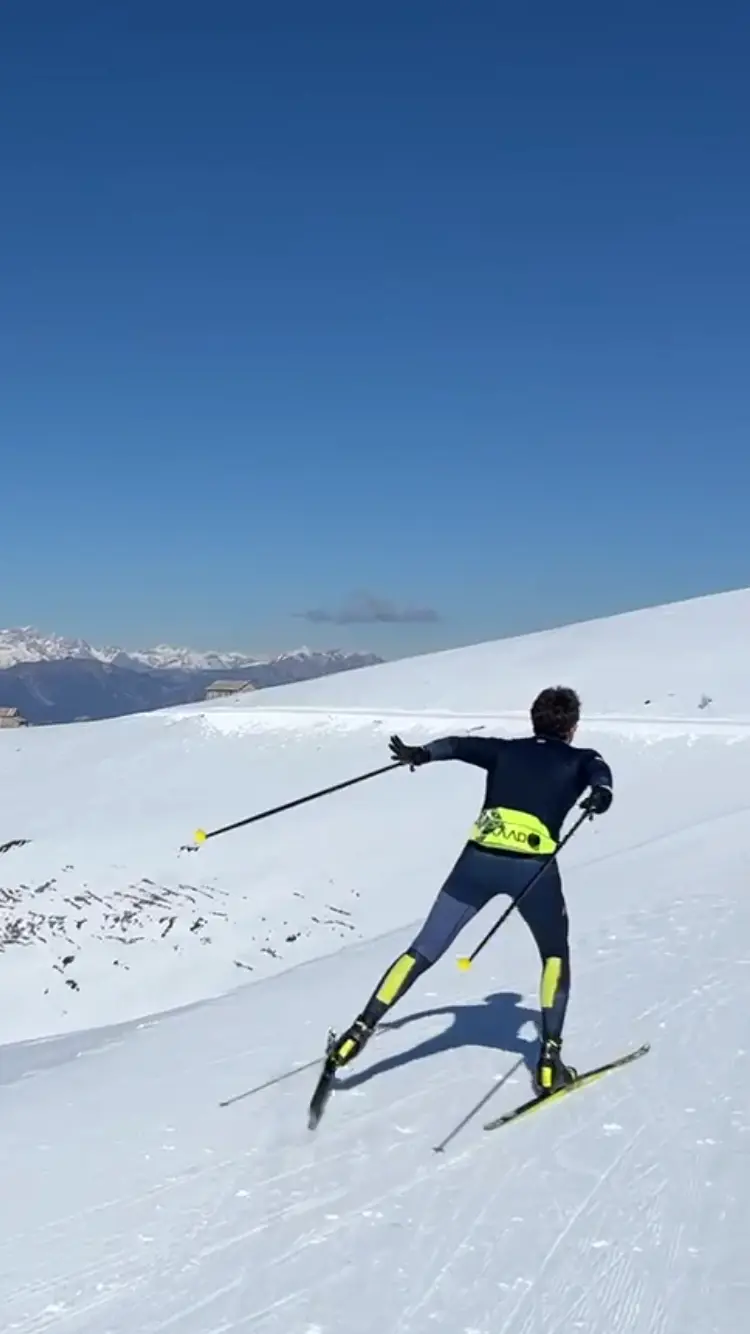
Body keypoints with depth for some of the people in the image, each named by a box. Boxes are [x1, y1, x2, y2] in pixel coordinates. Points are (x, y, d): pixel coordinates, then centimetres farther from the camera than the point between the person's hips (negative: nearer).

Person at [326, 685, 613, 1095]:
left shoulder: (505, 749, 25)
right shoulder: (579, 759, 18)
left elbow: (461, 745, 7)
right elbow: (598, 769, -5)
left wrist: (422, 753, -10)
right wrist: (602, 790, -27)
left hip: (479, 858, 2)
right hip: (534, 867, -2)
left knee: (424, 951, 11)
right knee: (555, 956, 22)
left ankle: (359, 1032, 6)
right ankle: (549, 1060, 13)